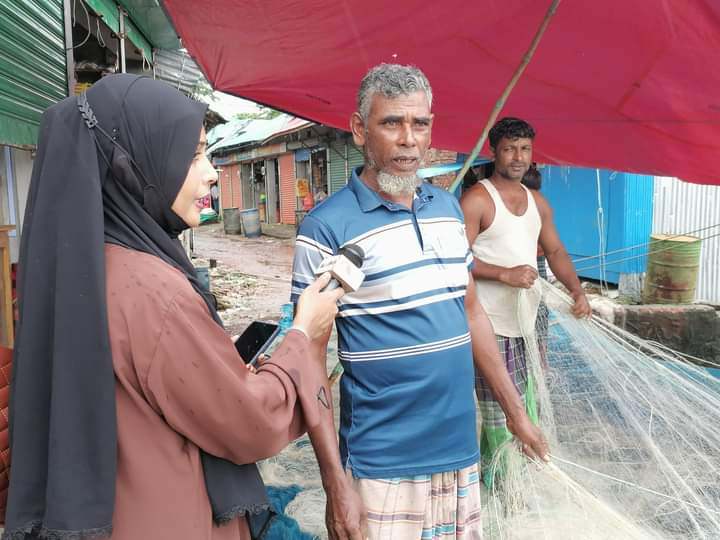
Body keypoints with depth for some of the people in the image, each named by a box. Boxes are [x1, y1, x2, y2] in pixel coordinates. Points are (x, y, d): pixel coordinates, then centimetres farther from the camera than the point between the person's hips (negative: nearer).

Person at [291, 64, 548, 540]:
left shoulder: (448, 206, 6)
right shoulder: (326, 228, -13)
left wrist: (514, 408, 15)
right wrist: (334, 481, -14)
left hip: (461, 448, 6)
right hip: (383, 467, -5)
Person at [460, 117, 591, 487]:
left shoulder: (538, 203, 14)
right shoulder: (476, 199, -10)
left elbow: (555, 251, 20)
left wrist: (577, 290, 5)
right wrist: (504, 274, -24)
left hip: (527, 319, 8)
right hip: (490, 323, -8)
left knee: (529, 406, 16)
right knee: (500, 408, -4)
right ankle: (497, 482, 13)